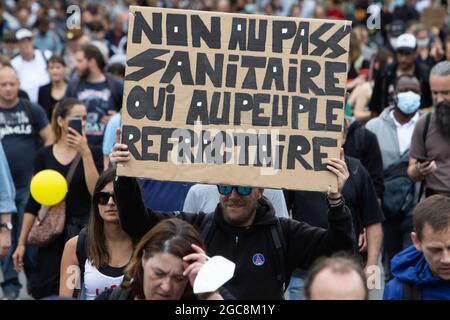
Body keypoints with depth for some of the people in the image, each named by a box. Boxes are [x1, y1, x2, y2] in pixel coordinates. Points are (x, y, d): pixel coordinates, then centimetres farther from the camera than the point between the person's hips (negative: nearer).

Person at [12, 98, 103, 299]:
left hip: (82, 231, -2)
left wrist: (85, 152, -18)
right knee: (47, 293, 1)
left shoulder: (93, 153, -1)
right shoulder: (44, 155, 3)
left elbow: (97, 192, -15)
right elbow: (34, 202, 6)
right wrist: (21, 242, 4)